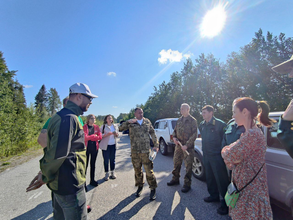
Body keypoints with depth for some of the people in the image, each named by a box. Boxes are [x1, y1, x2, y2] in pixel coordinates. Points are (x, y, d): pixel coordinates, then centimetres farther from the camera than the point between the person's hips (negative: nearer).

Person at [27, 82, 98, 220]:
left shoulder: (63, 116, 10)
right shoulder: (69, 118, -23)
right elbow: (57, 153, -27)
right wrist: (45, 178, -10)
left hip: (60, 183, 10)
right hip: (70, 186, -10)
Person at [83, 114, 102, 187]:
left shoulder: (96, 127, 3)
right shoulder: (84, 127, -7)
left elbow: (100, 137, -5)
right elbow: (85, 137, -18)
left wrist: (90, 137, -13)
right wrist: (94, 136, -11)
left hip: (95, 147, 4)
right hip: (86, 147, -4)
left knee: (93, 164, 15)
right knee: (85, 165, 2)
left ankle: (92, 180, 30)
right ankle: (83, 183, 16)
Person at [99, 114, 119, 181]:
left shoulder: (115, 126, 10)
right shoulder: (103, 126, -3)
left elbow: (117, 135, 16)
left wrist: (116, 134, -7)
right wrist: (107, 134, -22)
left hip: (113, 145, 4)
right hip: (106, 145, -3)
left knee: (112, 159, 9)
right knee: (106, 160, 2)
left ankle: (113, 173, 23)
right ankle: (106, 174, 15)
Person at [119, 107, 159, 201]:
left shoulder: (147, 122, 5)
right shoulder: (131, 123, 1)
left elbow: (153, 134, 10)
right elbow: (120, 128, -4)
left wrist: (156, 145, 6)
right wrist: (128, 121, -17)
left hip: (146, 151, 0)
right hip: (135, 151, 1)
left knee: (149, 170, 2)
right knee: (137, 170, 15)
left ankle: (153, 189, 21)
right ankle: (140, 186, 37)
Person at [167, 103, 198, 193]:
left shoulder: (192, 120, -7)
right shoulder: (179, 120, 10)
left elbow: (194, 135, -12)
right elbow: (175, 130, 17)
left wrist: (187, 145, -19)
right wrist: (174, 137, -4)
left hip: (188, 146, -6)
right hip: (178, 145, 6)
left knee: (188, 165, 2)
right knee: (176, 162, 16)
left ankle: (187, 184, 19)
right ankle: (175, 179, 34)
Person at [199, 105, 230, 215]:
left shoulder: (220, 124, -15)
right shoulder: (202, 125, 7)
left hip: (217, 156, -7)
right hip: (206, 155, 7)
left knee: (221, 179, 2)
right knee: (209, 177, 19)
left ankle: (225, 203, 20)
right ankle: (214, 196, 39)